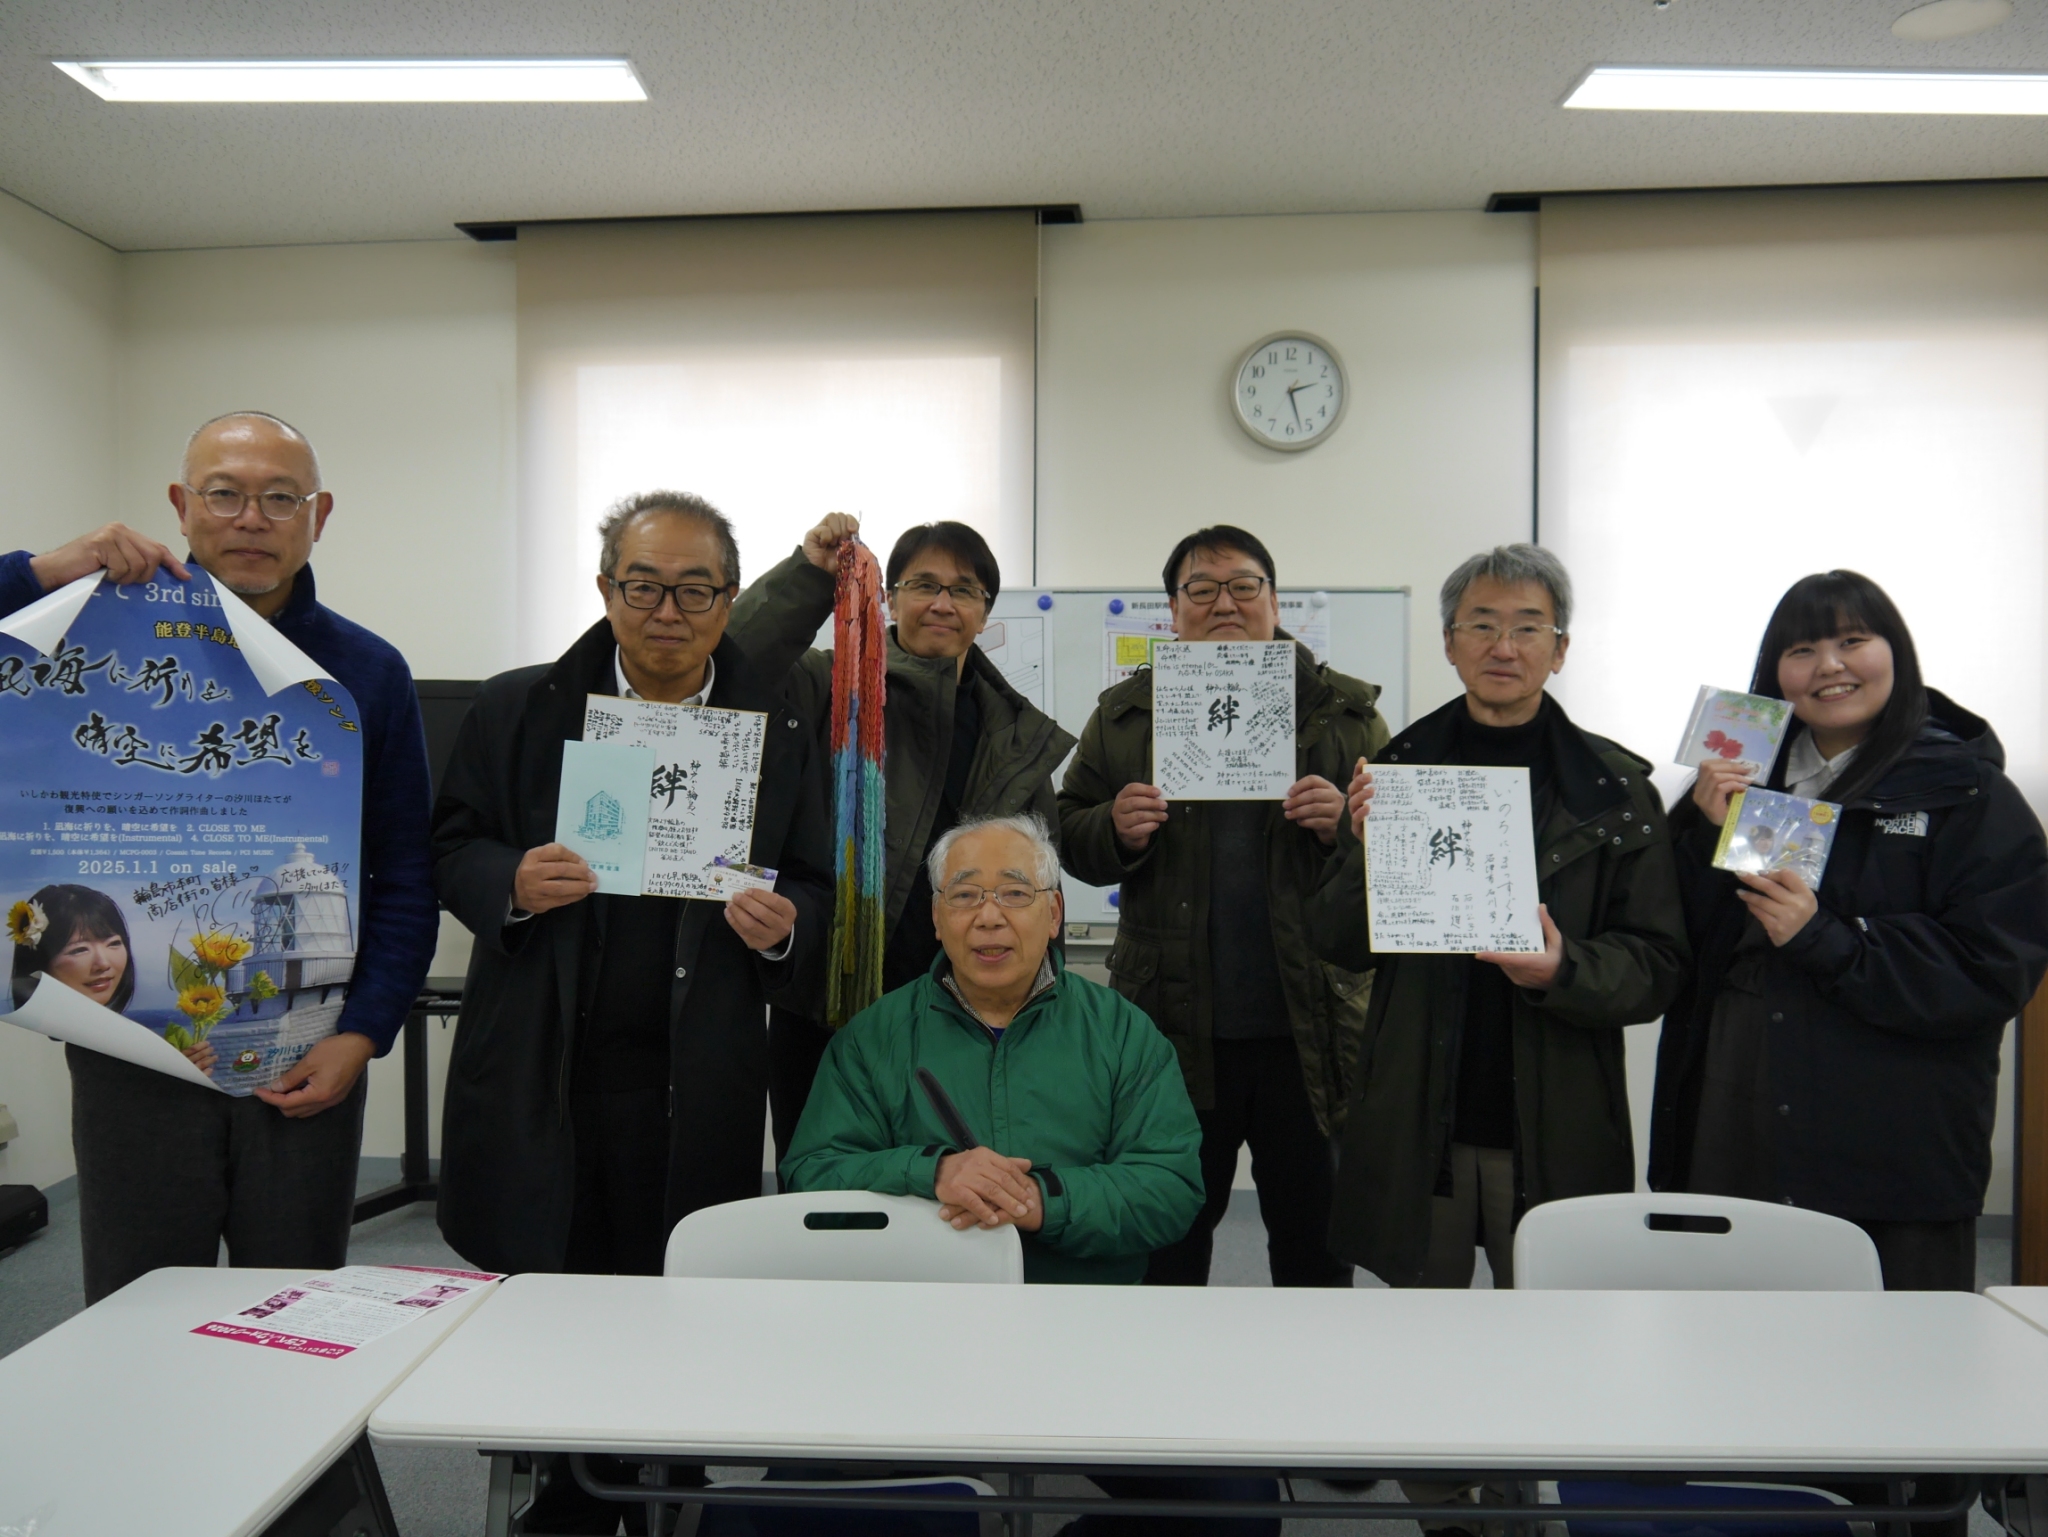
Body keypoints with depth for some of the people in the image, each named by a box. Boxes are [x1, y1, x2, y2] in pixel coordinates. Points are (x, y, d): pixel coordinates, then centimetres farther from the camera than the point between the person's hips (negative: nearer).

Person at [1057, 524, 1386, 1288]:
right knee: (1168, 1234, 15)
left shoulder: (1347, 711, 5)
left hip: (1310, 1025, 0)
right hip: (1174, 1026, 1)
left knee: (1316, 1230, 14)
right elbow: (1071, 841, 8)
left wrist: (1344, 825, -17)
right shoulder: (1124, 714, 7)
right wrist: (1117, 829, -14)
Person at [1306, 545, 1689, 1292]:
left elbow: (1658, 965, -1)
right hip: (1416, 1125, 1)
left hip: (1555, 1134, -1)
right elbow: (1336, 944, 3)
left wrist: (1564, 970, -20)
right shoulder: (1399, 768, 2)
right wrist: (1371, 851, -15)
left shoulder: (1616, 789, -1)